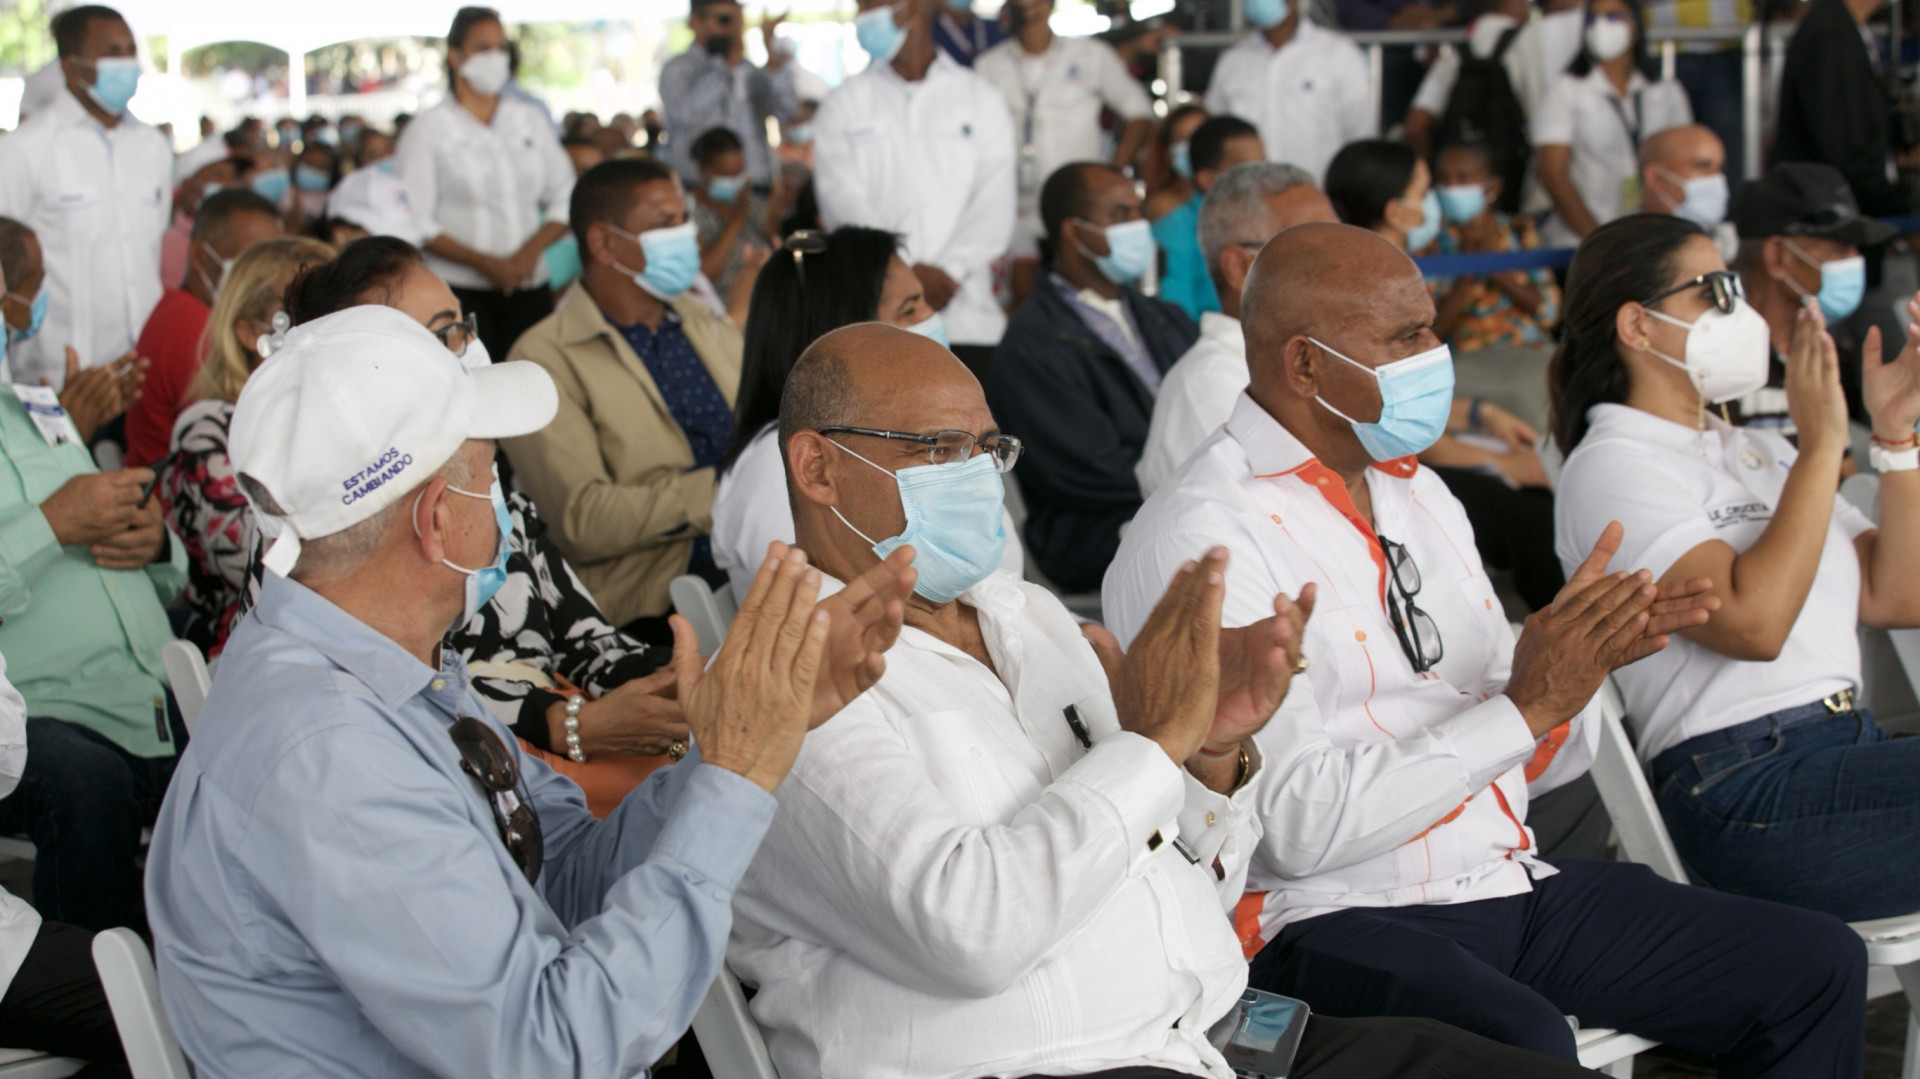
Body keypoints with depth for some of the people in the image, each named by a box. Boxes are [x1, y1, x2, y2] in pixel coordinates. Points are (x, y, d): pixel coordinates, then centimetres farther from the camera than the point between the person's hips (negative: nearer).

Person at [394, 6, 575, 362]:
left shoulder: (531, 121, 16)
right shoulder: (427, 130, 3)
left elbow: (565, 198, 13)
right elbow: (415, 224, -4)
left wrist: (531, 251, -5)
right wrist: (484, 263, -13)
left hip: (529, 289, 4)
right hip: (460, 293, -4)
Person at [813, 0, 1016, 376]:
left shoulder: (983, 100, 12)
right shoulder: (843, 105, 12)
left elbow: (994, 204, 3)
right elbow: (842, 203, 1)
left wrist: (950, 271, -11)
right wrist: (909, 270, -11)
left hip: (968, 316, 0)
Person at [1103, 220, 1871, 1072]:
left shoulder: (1419, 495, 15)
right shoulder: (1200, 537, -11)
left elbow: (1535, 766, 17)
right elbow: (1299, 825, -20)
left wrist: (1579, 659, -5)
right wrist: (1522, 706, -17)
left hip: (1509, 881, 8)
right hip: (1332, 915, -8)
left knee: (1818, 965, 1)